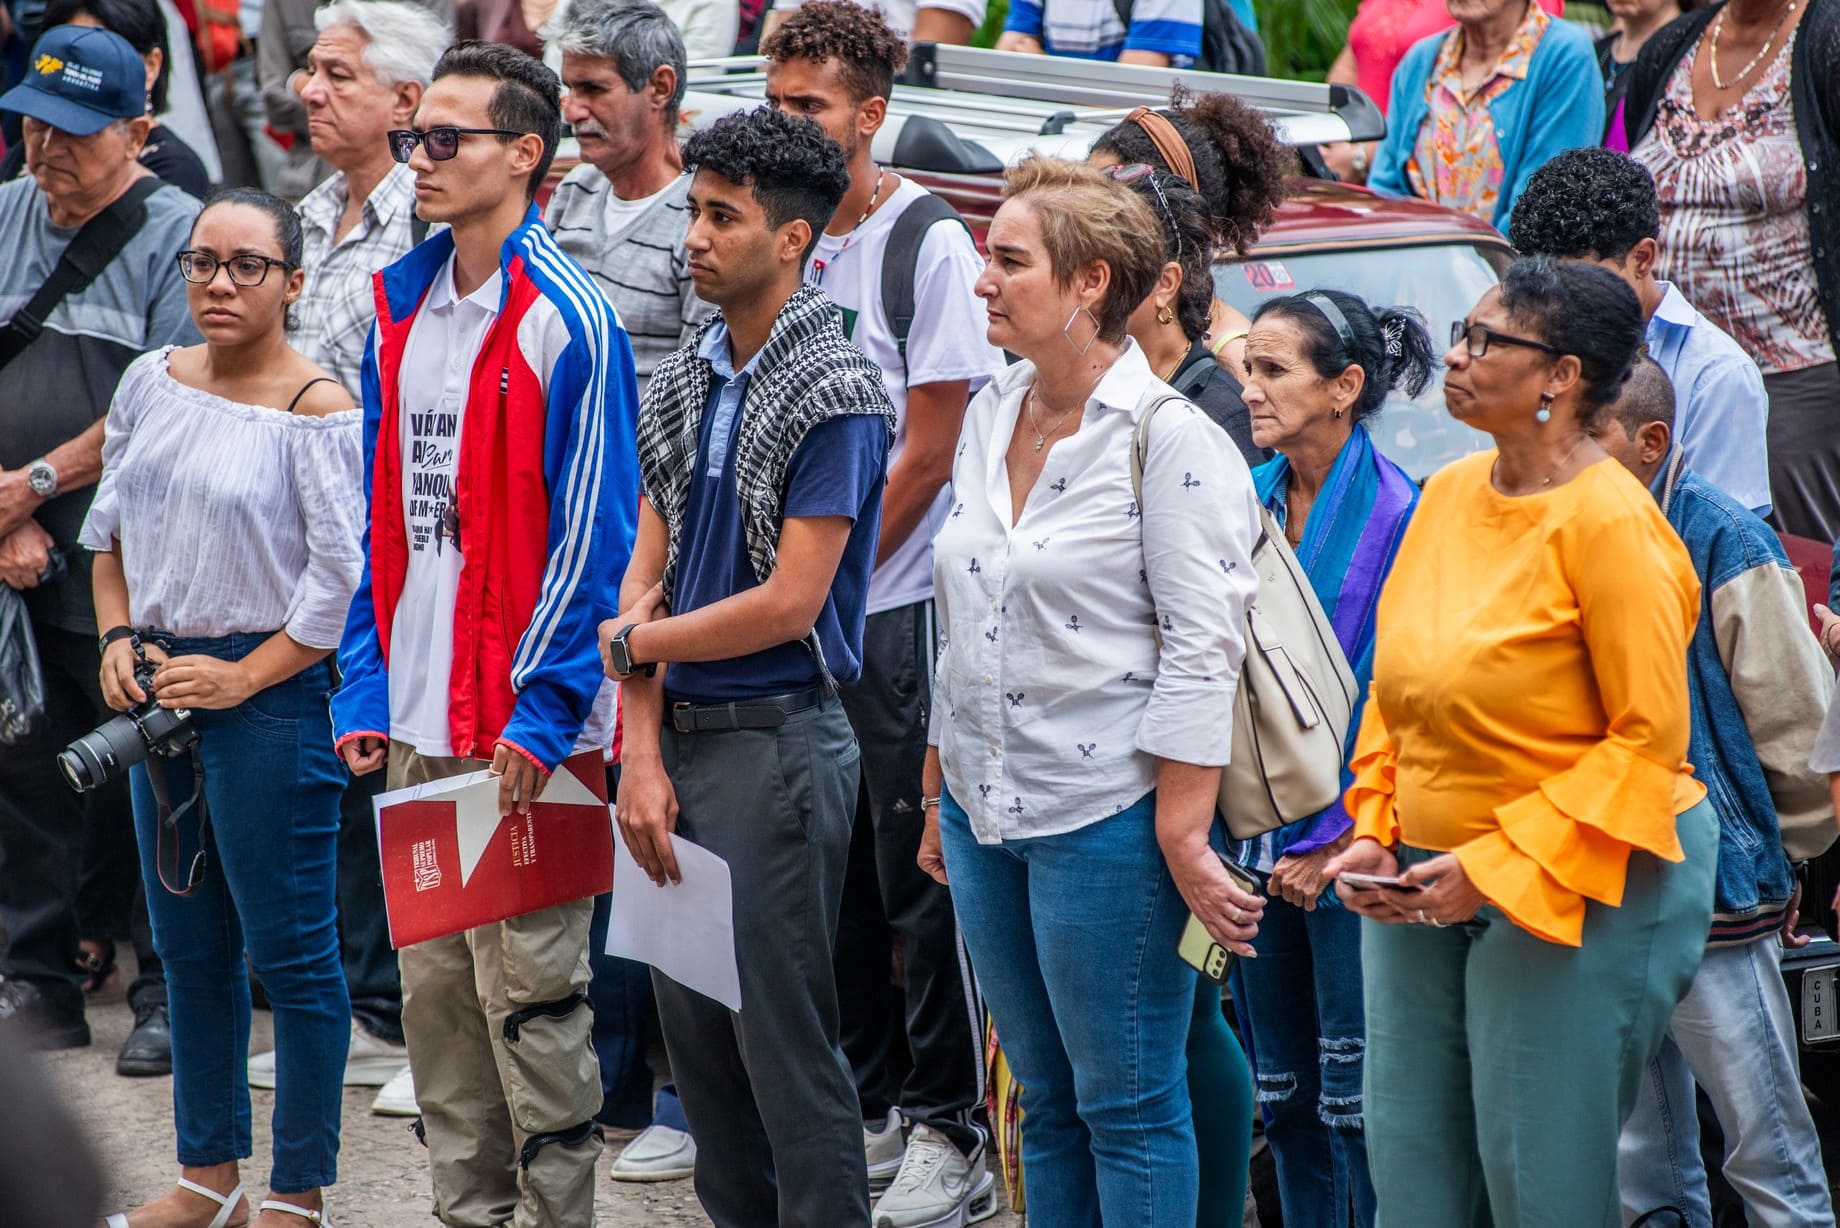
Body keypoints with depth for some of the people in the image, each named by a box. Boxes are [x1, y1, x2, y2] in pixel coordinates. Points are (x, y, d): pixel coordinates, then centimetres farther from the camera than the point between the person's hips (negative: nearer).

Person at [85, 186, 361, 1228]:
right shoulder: (154, 382, 8)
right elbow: (113, 526, 19)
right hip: (162, 689, 7)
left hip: (274, 693, -7)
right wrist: (119, 641, 5)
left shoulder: (317, 408, -11)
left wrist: (242, 677, -15)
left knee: (290, 950, -2)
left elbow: (347, 580, -15)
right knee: (190, 945, 15)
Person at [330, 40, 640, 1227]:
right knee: (433, 981, 11)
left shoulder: (566, 319, -10)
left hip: (528, 721, -7)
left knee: (530, 986, -2)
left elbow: (592, 528, -12)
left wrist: (539, 710, -16)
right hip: (421, 716, 7)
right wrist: (366, 682, 8)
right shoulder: (403, 306, 12)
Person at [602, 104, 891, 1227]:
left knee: (785, 1041, -4)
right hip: (683, 739, 8)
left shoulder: (835, 394, -12)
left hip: (778, 744, -8)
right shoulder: (685, 384, 11)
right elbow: (648, 576, 8)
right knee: (695, 1032, 12)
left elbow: (788, 604, -16)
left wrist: (633, 642, -4)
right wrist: (643, 752, -3)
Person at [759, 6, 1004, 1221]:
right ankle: (867, 1110, 21)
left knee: (922, 878, -4)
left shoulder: (930, 245, -9)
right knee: (832, 875, 11)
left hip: (901, 606, -6)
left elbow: (925, 455, -10)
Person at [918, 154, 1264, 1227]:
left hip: (1106, 815, -8)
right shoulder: (992, 418, 11)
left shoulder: (1173, 441, -12)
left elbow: (1204, 652, -15)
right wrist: (938, 796, 18)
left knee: (1127, 1103, -1)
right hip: (986, 811, 8)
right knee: (1047, 1097, 14)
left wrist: (1183, 837, -19)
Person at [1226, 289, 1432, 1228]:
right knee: (1285, 1100, 11)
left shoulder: (1396, 512, -11)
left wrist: (1333, 843, -14)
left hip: (1349, 846, -6)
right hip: (1260, 845, 6)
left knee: (1356, 1102, -3)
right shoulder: (1252, 502, 8)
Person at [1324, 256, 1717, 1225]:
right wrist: (1374, 834, 5)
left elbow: (1650, 738, -15)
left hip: (1579, 886, -7)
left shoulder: (1607, 521, -15)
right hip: (1426, 885, 7)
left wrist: (1498, 866, -17)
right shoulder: (1447, 495, 8)